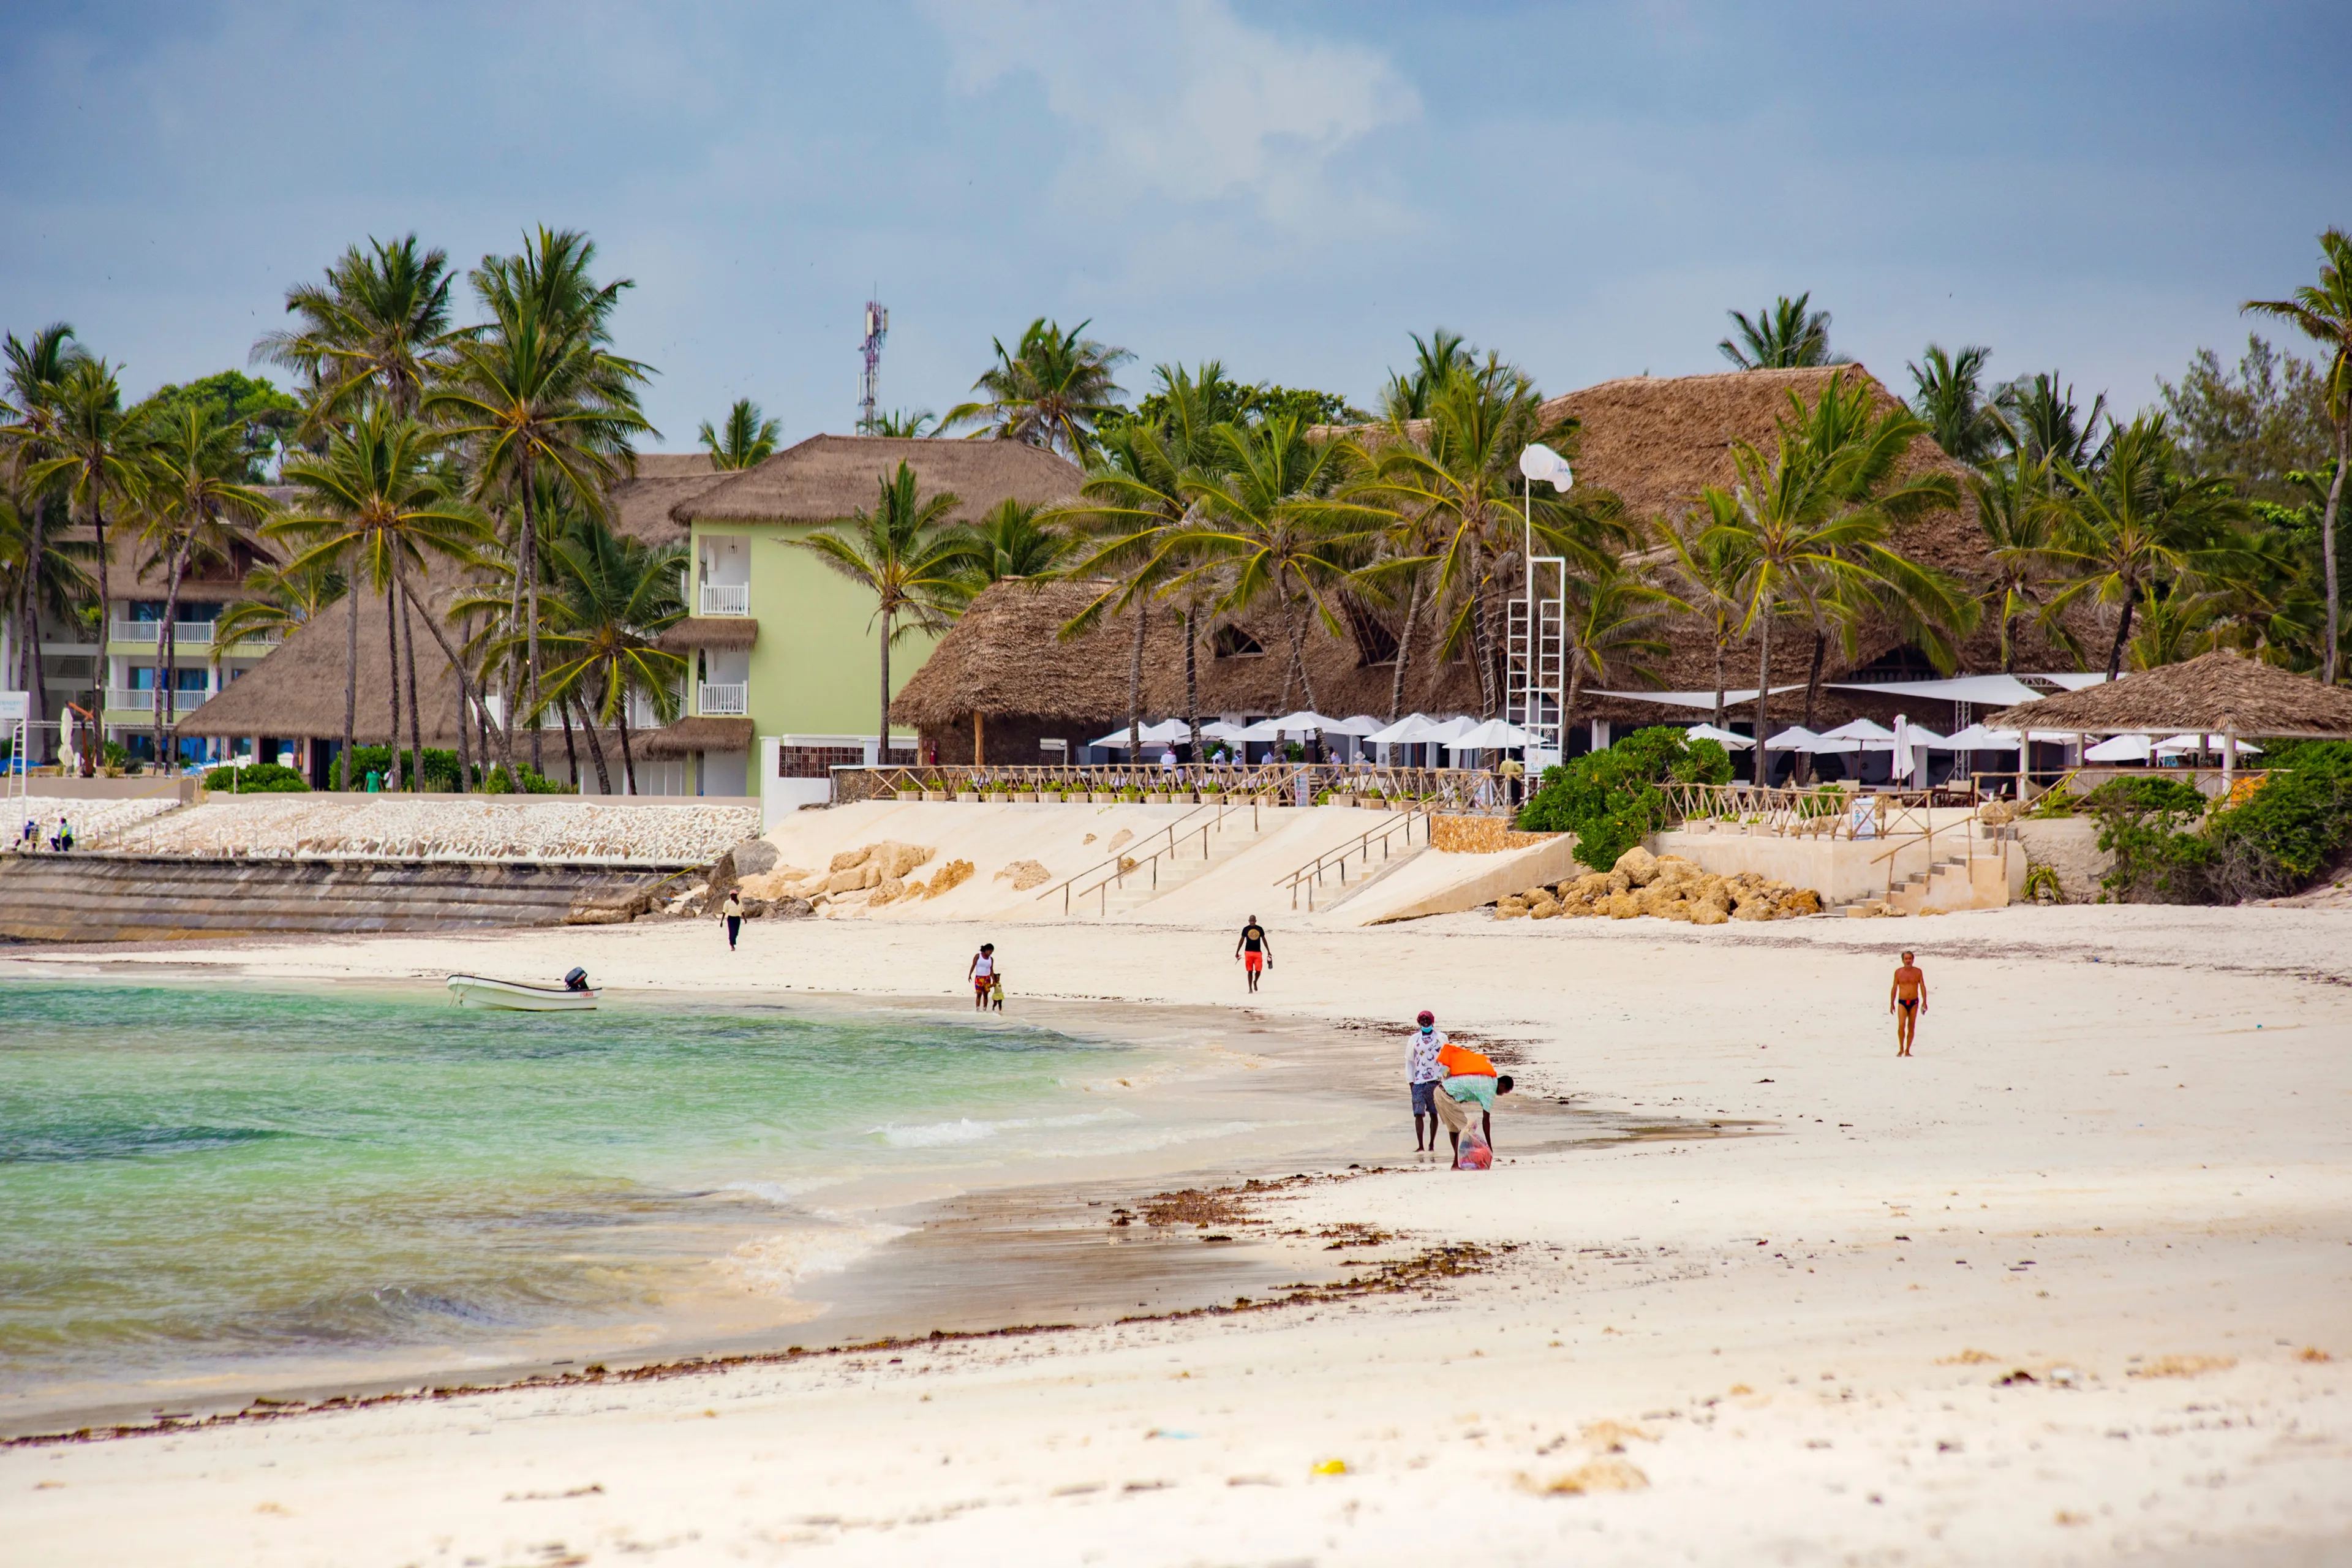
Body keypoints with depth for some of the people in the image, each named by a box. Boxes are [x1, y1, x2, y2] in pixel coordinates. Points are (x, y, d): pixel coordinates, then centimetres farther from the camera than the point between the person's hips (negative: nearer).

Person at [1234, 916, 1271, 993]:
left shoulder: (1260, 929, 6)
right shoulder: (1246, 929, 3)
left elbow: (1264, 940, 14)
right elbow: (1242, 941, 9)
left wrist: (1268, 951, 16)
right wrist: (1237, 952, 8)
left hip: (1258, 952, 1)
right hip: (1248, 952, -1)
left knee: (1258, 970, -6)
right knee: (1250, 971, 0)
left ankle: (1255, 982, 25)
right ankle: (1250, 989, 6)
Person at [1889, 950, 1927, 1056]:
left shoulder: (1918, 972, 3)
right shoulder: (1898, 972, 2)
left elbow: (1922, 987, 5)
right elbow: (1894, 988, 8)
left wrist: (1924, 1001, -4)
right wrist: (1892, 1003, 6)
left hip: (1914, 1002, 1)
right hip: (1902, 1002, -1)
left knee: (1911, 1027, 3)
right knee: (1901, 1025, -17)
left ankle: (1907, 1051, 11)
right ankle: (1901, 1049, -5)